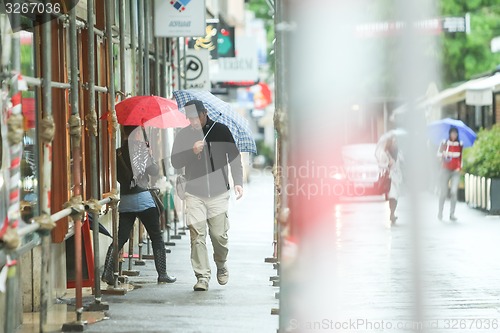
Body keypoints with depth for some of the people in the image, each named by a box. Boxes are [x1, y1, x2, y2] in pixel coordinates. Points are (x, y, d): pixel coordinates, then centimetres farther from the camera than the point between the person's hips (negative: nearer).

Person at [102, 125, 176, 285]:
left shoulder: (118, 152, 6)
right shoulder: (141, 148, -9)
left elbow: (118, 176, 12)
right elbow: (154, 171, -5)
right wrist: (150, 155, 10)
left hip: (125, 200, 4)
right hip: (143, 198, -4)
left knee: (121, 238, 6)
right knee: (156, 237, 8)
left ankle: (107, 272, -8)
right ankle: (162, 274, 10)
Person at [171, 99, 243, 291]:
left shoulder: (221, 131, 2)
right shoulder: (183, 135, 4)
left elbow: (234, 157, 6)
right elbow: (175, 163, 3)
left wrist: (238, 182, -5)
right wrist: (192, 151, -14)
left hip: (219, 193, -1)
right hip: (194, 194, 1)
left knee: (219, 235, 0)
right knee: (197, 235, -8)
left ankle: (221, 266, 28)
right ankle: (202, 276, -4)